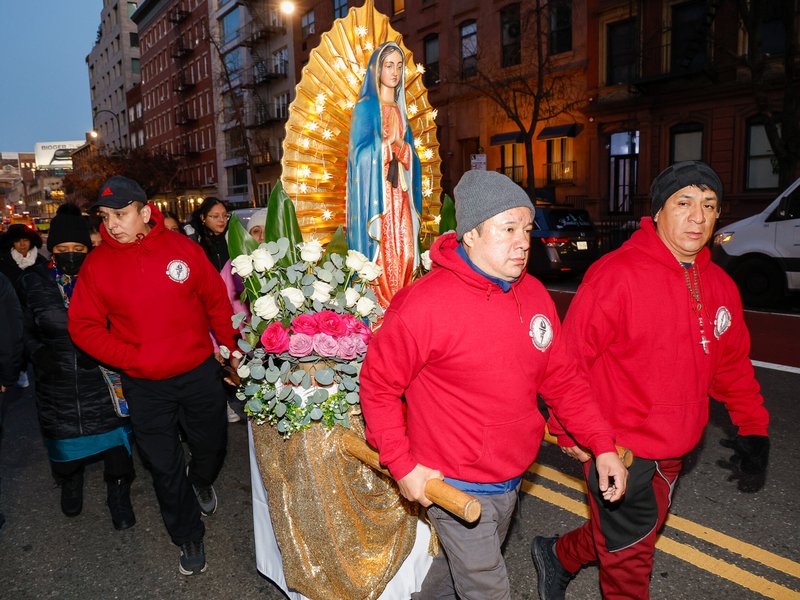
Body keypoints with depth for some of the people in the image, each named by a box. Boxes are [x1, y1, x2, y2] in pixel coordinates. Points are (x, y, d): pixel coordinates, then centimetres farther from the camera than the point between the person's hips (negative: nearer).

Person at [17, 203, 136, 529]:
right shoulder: (33, 282, -2)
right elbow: (26, 331, 8)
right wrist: (38, 353, -6)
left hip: (103, 378, -2)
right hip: (57, 383, 2)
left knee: (114, 439, 7)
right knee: (65, 441, 19)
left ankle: (118, 493, 32)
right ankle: (70, 483, 50)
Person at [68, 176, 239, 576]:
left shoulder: (183, 248, -7)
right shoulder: (97, 264, -8)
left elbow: (216, 301, 1)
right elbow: (83, 327, -5)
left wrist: (231, 349, 2)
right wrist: (133, 359, -15)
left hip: (200, 373, 1)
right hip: (145, 386, 0)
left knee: (212, 445, 19)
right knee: (165, 467, 12)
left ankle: (201, 480, 56)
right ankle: (189, 538, 35)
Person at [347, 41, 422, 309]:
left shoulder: (399, 109, 20)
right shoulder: (366, 106, 1)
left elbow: (411, 155, 16)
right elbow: (360, 152, -9)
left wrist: (398, 145, -3)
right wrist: (389, 144, -4)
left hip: (399, 194, 6)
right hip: (376, 193, -6)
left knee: (404, 253, -1)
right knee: (379, 251, -10)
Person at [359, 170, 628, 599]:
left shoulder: (534, 294, -3)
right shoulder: (425, 303, -23)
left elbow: (561, 379, 5)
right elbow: (379, 385, -15)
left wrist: (602, 446, 0)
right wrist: (402, 466, -15)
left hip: (510, 479, 7)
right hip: (455, 488, -6)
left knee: (459, 563, 27)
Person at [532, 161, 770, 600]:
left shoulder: (720, 286, 3)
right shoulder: (616, 273, -21)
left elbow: (732, 363, 14)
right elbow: (571, 356, -19)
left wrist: (752, 427, 7)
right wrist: (571, 431, -16)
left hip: (674, 448, 8)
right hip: (617, 447, -7)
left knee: (630, 530, 25)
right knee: (630, 550, 10)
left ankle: (559, 556, 50)